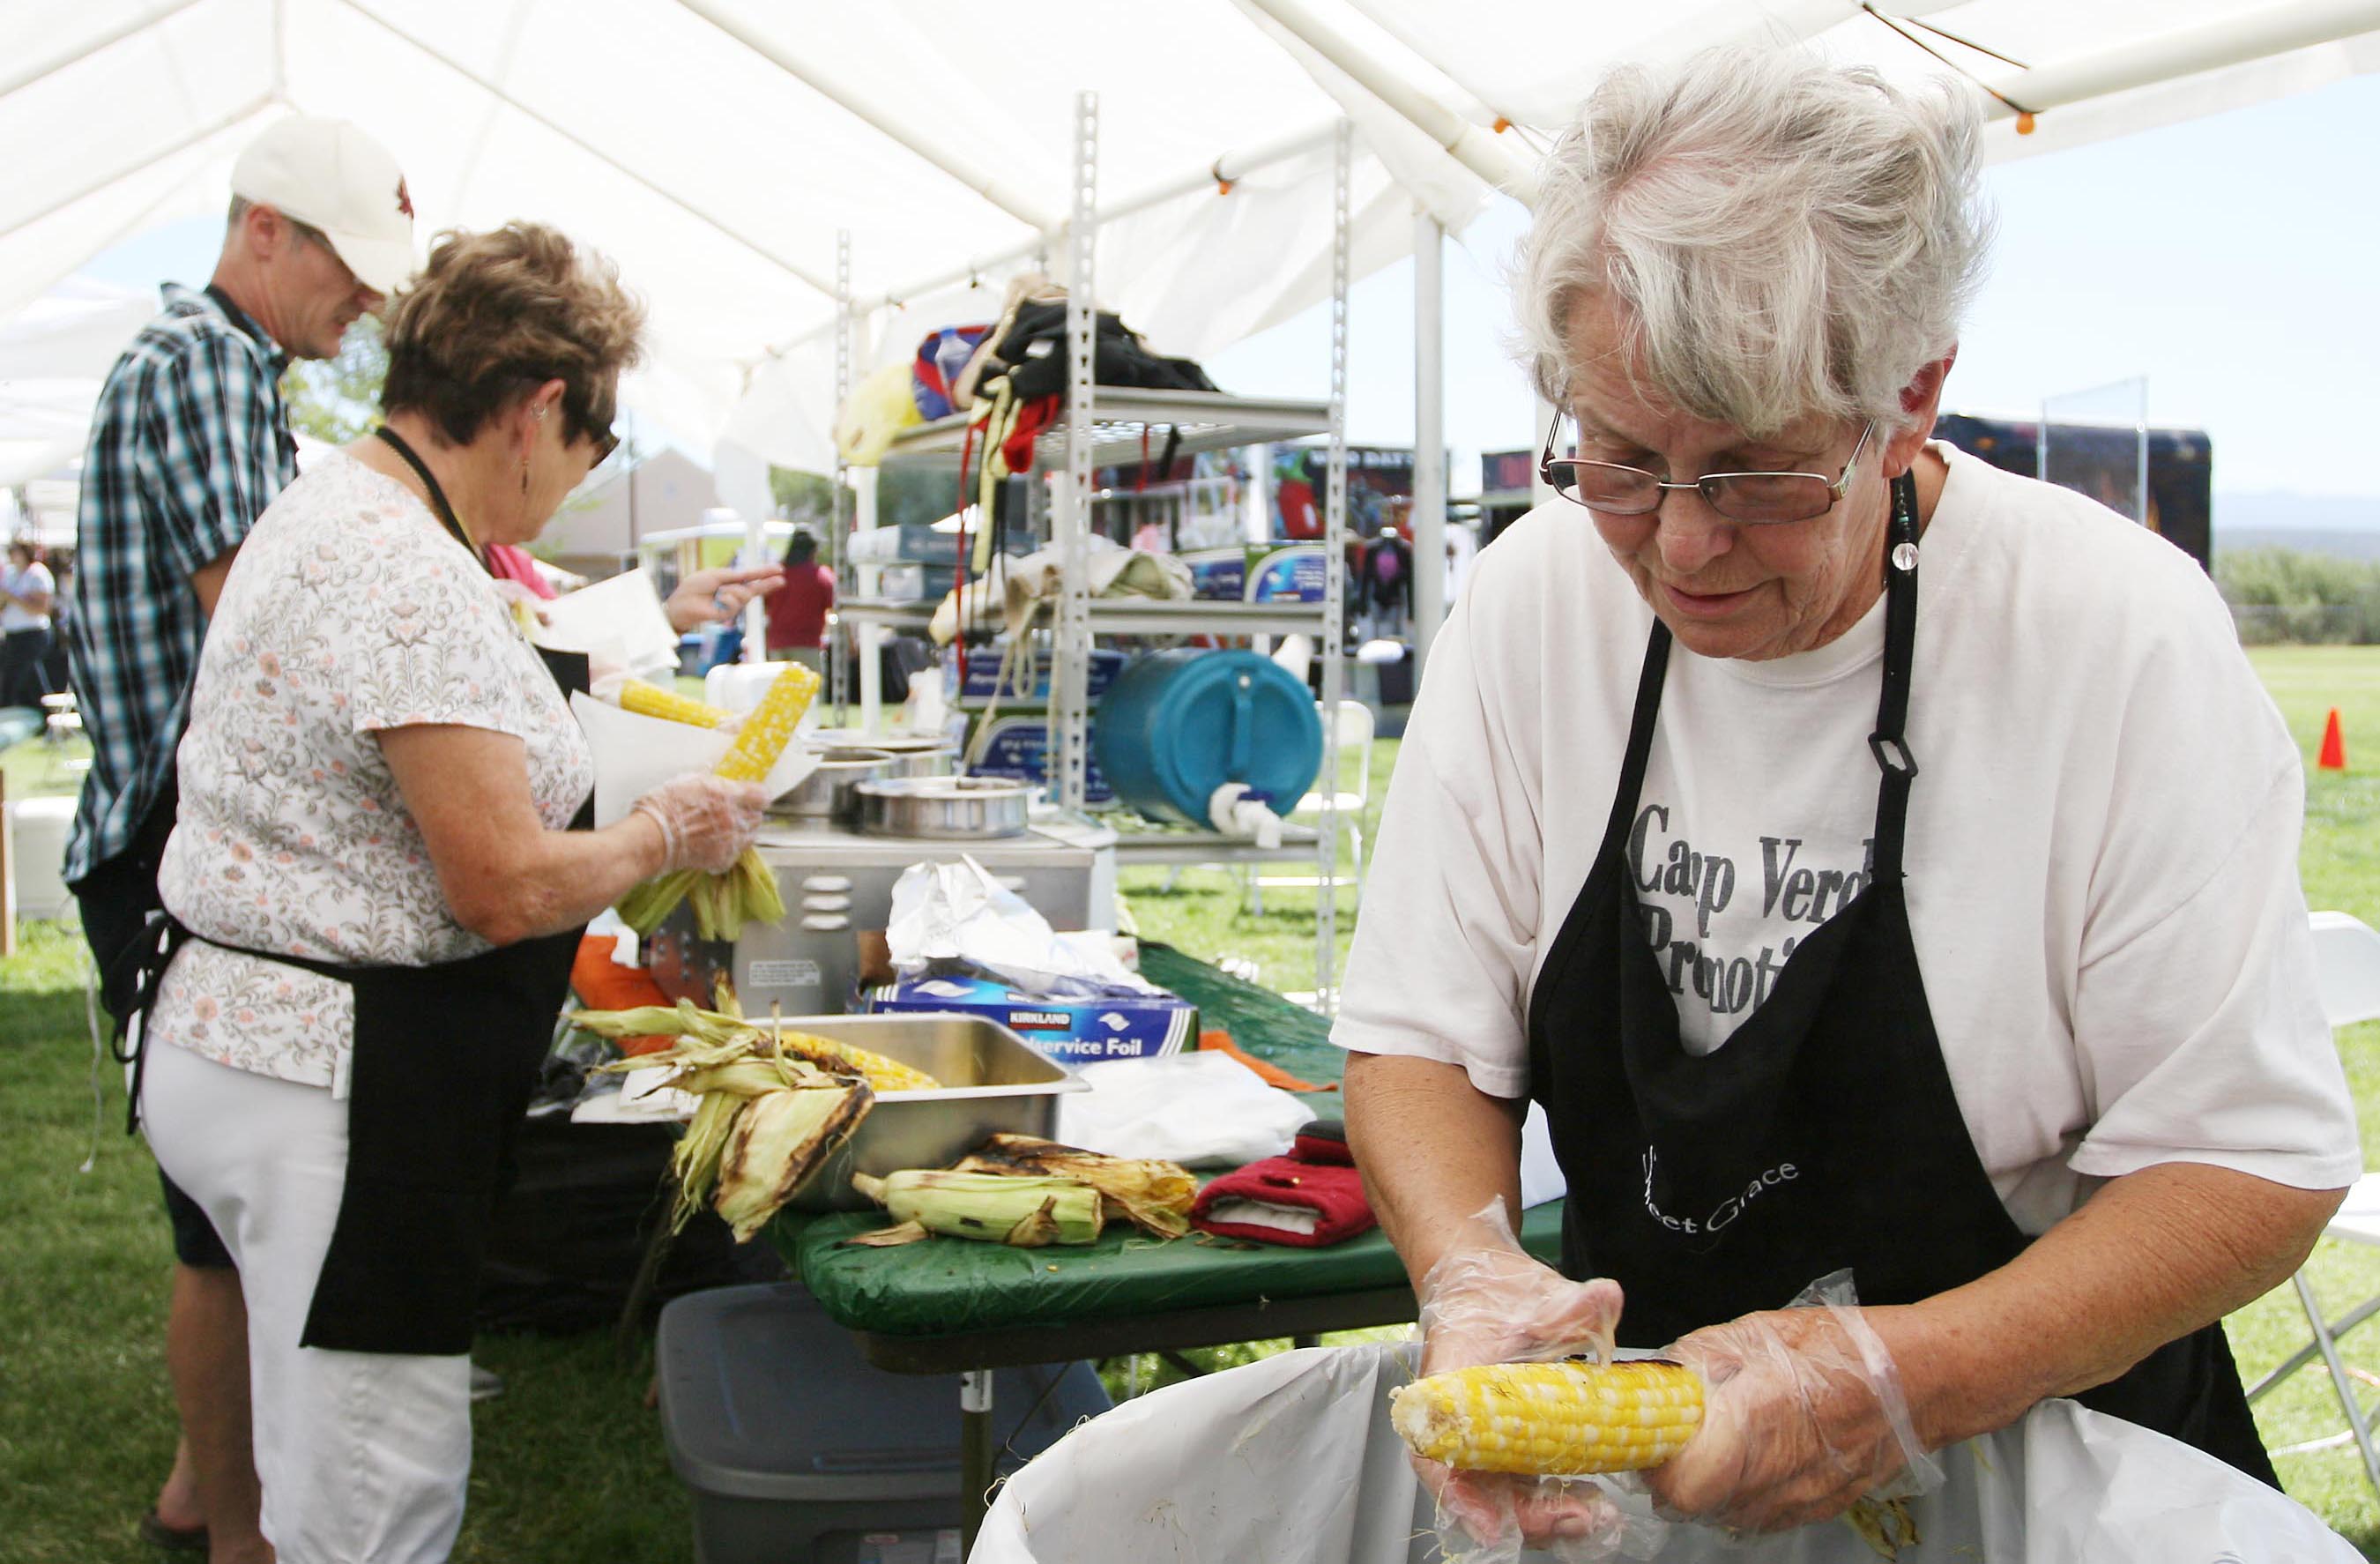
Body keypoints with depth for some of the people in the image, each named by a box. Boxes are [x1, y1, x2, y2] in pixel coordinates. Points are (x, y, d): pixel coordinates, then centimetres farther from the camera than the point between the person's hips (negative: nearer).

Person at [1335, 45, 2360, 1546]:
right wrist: (1468, 1267, -21)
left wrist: (1900, 1383, -27)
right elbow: (1423, 1035, -1)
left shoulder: (2123, 637, -17)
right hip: (1638, 1412, 3)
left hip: (2046, 1449, -2)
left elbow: (2256, 1167, -14)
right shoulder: (1535, 601, -7)